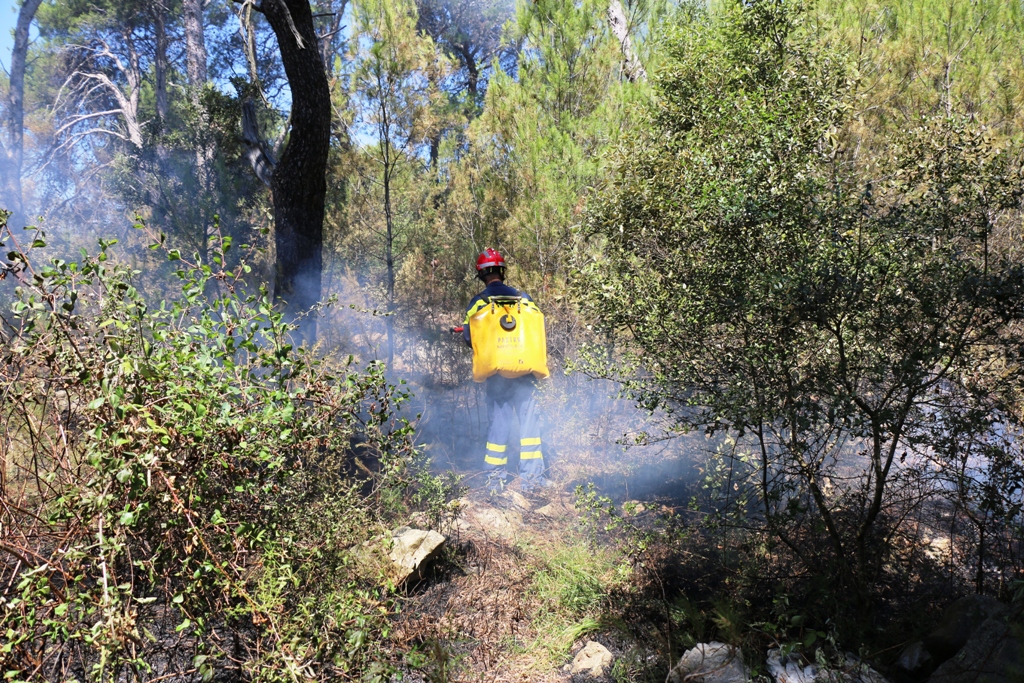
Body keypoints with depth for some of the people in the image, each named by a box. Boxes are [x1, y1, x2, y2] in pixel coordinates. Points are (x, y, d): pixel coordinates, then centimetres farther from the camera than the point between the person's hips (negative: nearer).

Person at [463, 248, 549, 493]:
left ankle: (495, 478, 11)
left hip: (494, 372, 1)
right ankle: (531, 476, 4)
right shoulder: (522, 297, 0)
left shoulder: (477, 302, -1)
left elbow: (468, 337, -2)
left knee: (498, 421, 9)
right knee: (529, 420, 5)